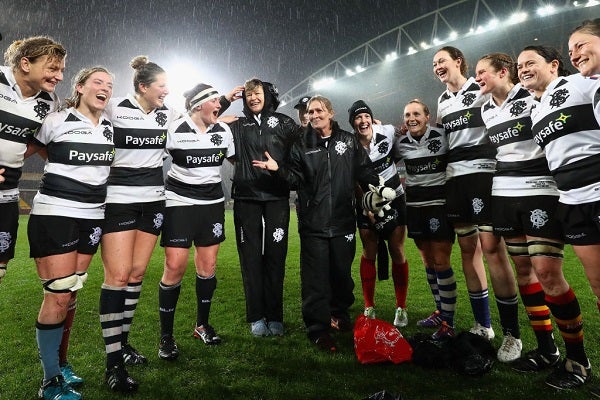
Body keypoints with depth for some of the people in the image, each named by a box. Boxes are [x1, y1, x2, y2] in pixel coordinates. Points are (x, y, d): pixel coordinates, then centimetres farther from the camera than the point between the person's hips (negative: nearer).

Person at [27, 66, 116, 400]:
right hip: (54, 215, -5)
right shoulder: (56, 121, -6)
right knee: (58, 295, -5)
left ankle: (59, 364, 27)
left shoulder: (110, 128, 10)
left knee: (71, 295, 12)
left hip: (91, 218, 5)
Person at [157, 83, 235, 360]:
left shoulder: (224, 131, 3)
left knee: (208, 266, 5)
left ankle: (202, 325, 25)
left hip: (212, 202, 4)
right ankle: (166, 336, 8)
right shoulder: (175, 130, -10)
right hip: (179, 201, -4)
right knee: (175, 267, -9)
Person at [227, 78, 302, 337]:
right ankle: (256, 317, 14)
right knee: (251, 256, 3)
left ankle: (275, 316, 12)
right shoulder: (238, 125, 13)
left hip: (276, 197, -1)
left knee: (275, 255, 1)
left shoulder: (283, 123, 9)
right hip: (246, 198, 1)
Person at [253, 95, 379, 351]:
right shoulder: (302, 146, 8)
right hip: (313, 223, -1)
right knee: (316, 275, 0)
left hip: (343, 220, 1)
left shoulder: (349, 141, 7)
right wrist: (278, 169, -14)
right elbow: (296, 179, 2)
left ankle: (339, 314, 36)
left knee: (342, 271, 12)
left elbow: (365, 172, 8)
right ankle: (318, 328, 11)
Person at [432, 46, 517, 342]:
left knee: (492, 248, -10)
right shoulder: (442, 101, 20)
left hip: (482, 172, -6)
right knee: (468, 249, 7)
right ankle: (483, 325, 19)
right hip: (454, 177, 7)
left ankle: (511, 332, 2)